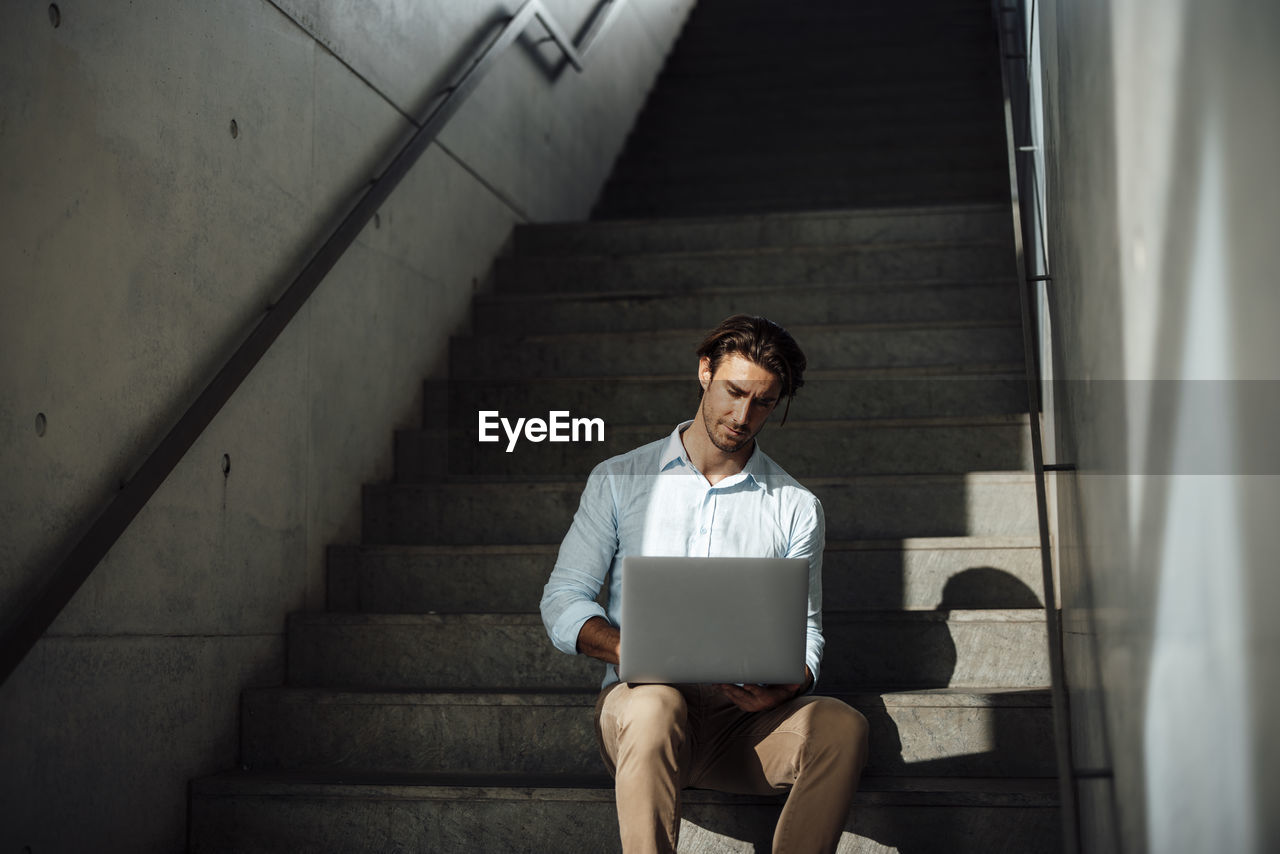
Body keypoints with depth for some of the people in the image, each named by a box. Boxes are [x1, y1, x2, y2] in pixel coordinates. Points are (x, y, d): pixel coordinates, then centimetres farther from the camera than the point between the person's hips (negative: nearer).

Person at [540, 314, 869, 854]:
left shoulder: (796, 507, 11)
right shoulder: (618, 480, 9)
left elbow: (805, 629, 10)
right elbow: (562, 602, 6)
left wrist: (786, 685, -15)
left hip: (746, 714, 1)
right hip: (637, 696, -1)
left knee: (841, 726, -29)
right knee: (657, 706, -37)